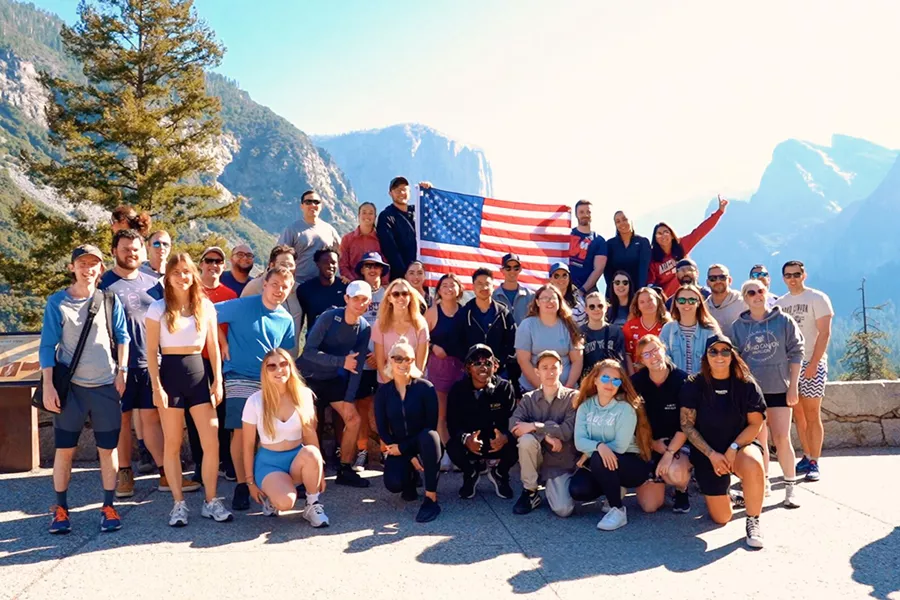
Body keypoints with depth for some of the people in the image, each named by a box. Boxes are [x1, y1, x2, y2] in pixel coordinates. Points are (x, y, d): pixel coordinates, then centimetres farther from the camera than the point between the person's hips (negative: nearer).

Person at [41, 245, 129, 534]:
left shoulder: (110, 300, 3)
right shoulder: (57, 302, -1)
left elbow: (122, 336, 8)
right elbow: (48, 345, -1)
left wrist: (121, 372, 0)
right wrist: (47, 385, -7)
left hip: (106, 386, 1)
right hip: (70, 387, -1)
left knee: (108, 448, 5)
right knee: (64, 449, 5)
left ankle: (108, 507, 17)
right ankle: (60, 508, 20)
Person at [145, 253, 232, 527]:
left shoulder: (206, 306, 6)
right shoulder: (158, 308, 0)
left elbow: (213, 346, 9)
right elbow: (151, 351, -2)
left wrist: (217, 380, 2)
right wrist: (156, 387, -9)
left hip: (198, 373, 2)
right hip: (169, 373, -2)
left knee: (212, 442, -3)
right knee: (172, 444, 3)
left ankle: (211, 502, 9)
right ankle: (179, 504, 13)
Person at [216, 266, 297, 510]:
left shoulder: (286, 319, 8)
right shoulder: (242, 306, -7)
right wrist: (223, 343, -6)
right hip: (240, 379, -4)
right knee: (241, 431, -8)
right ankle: (242, 485, 4)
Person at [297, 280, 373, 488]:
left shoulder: (365, 328, -6)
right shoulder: (329, 317, -21)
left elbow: (357, 366, -5)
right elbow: (309, 351, -26)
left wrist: (349, 399, -9)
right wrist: (342, 361, -30)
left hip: (333, 379, 5)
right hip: (308, 376, -5)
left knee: (354, 419, -1)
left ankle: (345, 470, 13)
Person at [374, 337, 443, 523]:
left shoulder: (425, 388, -10)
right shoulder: (383, 392, -2)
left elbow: (431, 426, -12)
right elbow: (382, 430, -4)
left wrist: (403, 448, -15)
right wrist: (410, 457, -12)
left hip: (423, 445, -2)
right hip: (399, 448, 2)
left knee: (429, 436, -38)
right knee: (393, 484, -28)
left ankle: (431, 499, -29)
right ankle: (410, 478, 14)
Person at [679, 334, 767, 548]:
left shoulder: (746, 385, -6)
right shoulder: (694, 385, -7)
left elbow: (756, 424, -6)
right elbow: (687, 425, -7)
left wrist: (732, 449, -19)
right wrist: (712, 455, -15)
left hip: (740, 445, 0)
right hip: (707, 453, 1)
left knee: (753, 465, -38)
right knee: (721, 518, -2)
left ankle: (753, 521, -15)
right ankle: (723, 493, 36)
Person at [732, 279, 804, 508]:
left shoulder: (784, 321, 1)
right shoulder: (738, 326, 4)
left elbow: (796, 353, 1)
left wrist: (793, 386, -3)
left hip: (779, 388, -1)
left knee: (782, 438, -6)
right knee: (758, 439, 8)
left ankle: (790, 487, 5)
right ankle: (763, 482, 22)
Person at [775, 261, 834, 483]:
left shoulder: (817, 298, -2)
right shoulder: (780, 303, 12)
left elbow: (824, 333, -8)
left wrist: (813, 363, -15)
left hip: (811, 364, -5)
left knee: (812, 415, -4)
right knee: (798, 415, 7)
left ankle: (814, 463, 2)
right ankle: (807, 457, 17)